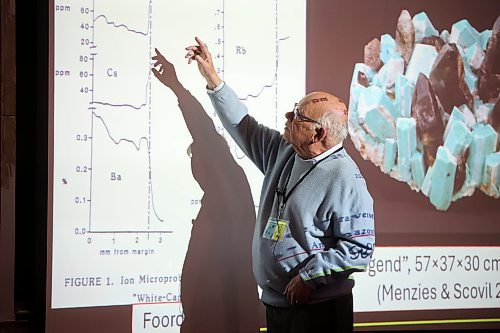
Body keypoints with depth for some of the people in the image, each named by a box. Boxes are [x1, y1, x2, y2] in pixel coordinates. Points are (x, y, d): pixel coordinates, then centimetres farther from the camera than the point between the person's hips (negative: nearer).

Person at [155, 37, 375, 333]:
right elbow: (243, 125, 18)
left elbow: (359, 249, -21)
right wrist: (211, 77, 17)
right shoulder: (283, 153, 8)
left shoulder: (344, 179, -18)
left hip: (318, 309, -8)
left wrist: (309, 277, -19)